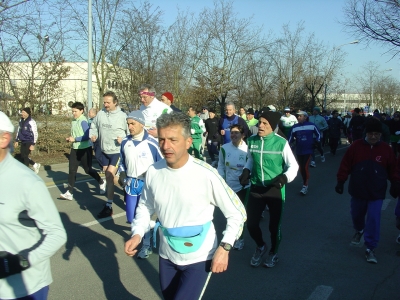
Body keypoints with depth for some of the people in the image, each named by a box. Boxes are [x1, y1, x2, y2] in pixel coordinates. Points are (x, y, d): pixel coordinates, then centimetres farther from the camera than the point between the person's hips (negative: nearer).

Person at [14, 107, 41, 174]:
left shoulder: (31, 122, -15)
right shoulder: (21, 121, 6)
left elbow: (35, 134, -15)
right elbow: (18, 131, 19)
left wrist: (33, 144, -18)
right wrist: (16, 140, 18)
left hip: (29, 142, -7)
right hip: (23, 142, 7)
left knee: (25, 156, -4)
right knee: (22, 157, 10)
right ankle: (35, 165, 29)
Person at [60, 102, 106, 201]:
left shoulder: (83, 121, -17)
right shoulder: (73, 121, 6)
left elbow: (87, 136, -21)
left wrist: (75, 139, -22)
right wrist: (70, 138, 1)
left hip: (85, 149, -7)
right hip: (75, 149, 7)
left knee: (88, 170, 7)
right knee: (72, 170, 1)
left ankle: (101, 183, 31)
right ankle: (70, 193, 3)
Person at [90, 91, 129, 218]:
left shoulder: (122, 116, -12)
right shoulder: (100, 114, 0)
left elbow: (130, 132, -6)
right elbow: (94, 126, 13)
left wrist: (124, 139, -23)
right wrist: (93, 135, -5)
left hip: (117, 151, -6)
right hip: (105, 151, 6)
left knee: (110, 175, -14)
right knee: (108, 176, 17)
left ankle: (109, 206, -6)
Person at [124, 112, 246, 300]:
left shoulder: (206, 175, -23)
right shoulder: (153, 172, -11)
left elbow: (237, 213, -13)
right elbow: (145, 206, 8)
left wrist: (224, 247, -22)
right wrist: (137, 233, -7)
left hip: (199, 258, -4)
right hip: (167, 255, 5)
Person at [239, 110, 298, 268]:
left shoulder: (281, 143, -15)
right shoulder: (251, 140, -4)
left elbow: (293, 165, -6)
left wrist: (284, 178, -23)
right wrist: (246, 171, -4)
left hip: (275, 190, -3)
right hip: (256, 188, 3)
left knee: (274, 225, 11)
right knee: (251, 224, 4)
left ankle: (273, 252, 41)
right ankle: (260, 246, 38)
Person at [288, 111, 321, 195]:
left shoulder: (311, 125, -6)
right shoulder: (294, 127, -1)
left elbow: (318, 134, 8)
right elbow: (291, 138, 5)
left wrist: (317, 142, -3)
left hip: (308, 150, -4)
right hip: (299, 151, 4)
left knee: (305, 167, -13)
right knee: (301, 168, 11)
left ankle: (305, 186, 0)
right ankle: (305, 184, 30)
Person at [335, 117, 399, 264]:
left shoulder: (386, 149, -4)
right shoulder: (356, 146, -7)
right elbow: (345, 165, -3)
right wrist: (340, 181, -5)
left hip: (376, 193, -1)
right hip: (357, 191, 1)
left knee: (373, 220, -6)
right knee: (356, 214, 19)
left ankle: (370, 249, 6)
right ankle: (359, 230, 52)